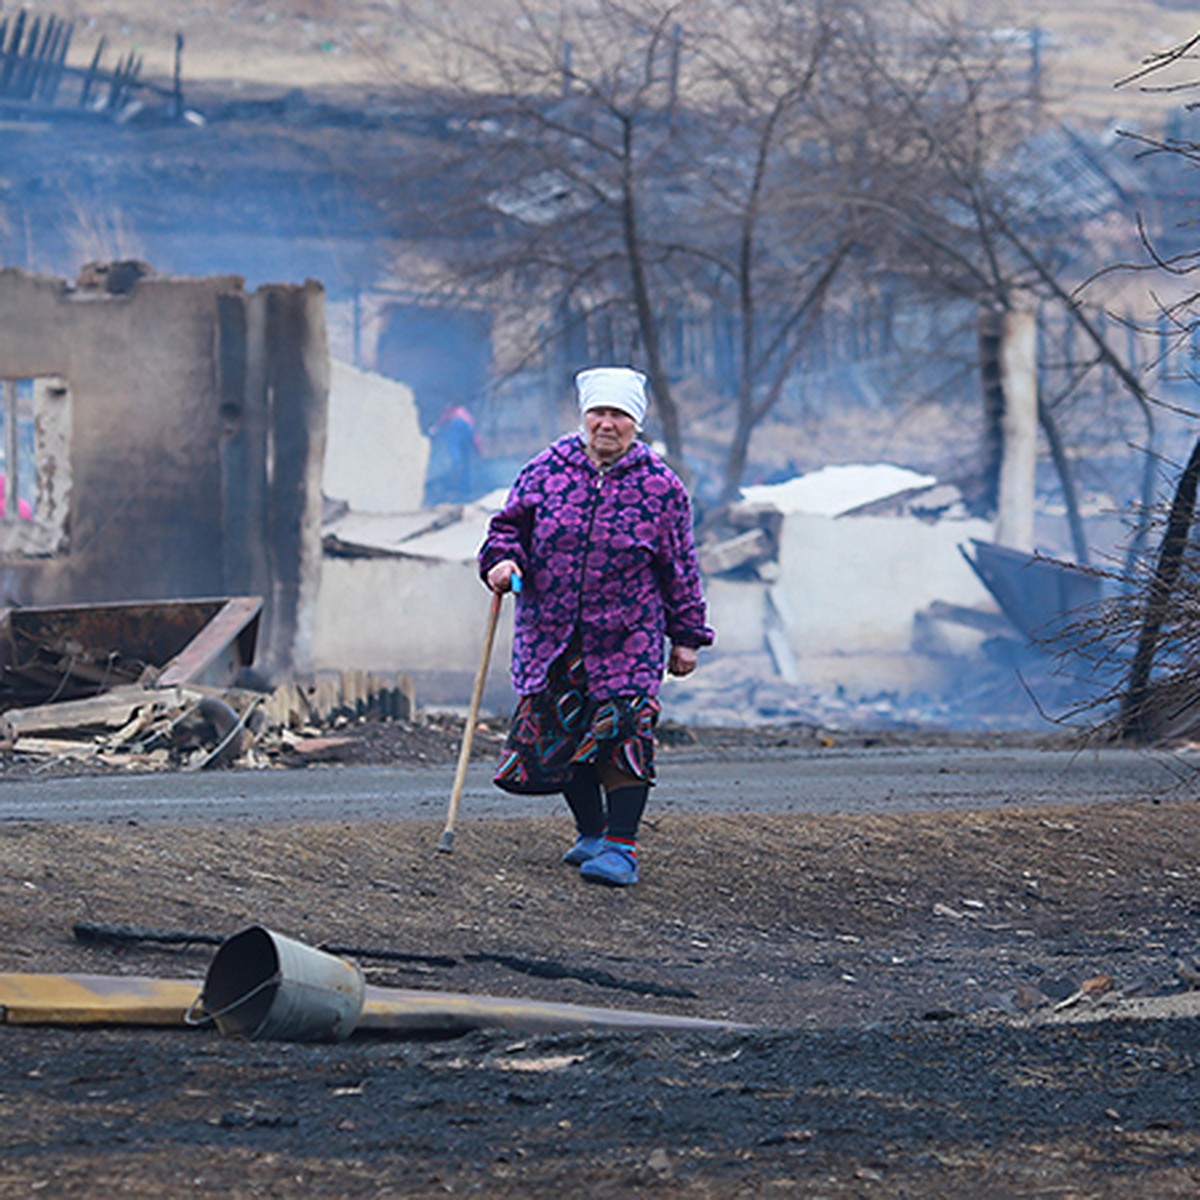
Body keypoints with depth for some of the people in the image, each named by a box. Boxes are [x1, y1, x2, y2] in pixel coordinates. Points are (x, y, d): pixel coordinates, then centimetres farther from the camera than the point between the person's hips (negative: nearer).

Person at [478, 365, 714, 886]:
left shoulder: (659, 487, -2)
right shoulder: (545, 471, 2)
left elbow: (680, 568, 4)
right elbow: (510, 525, 11)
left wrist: (687, 637, 5)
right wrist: (503, 560, -12)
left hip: (626, 639, -3)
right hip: (552, 636, 3)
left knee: (621, 735, -11)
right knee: (559, 735, 8)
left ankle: (621, 845, -7)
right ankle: (591, 832, 24)